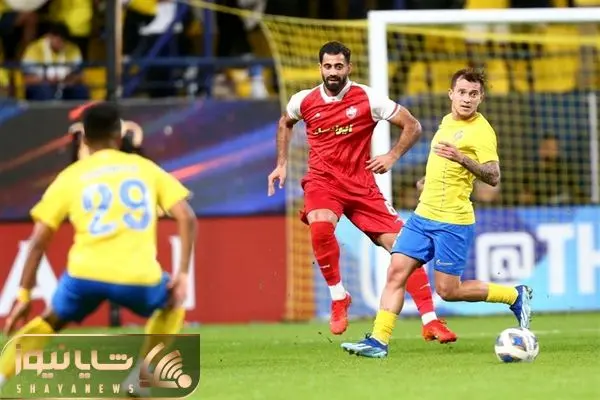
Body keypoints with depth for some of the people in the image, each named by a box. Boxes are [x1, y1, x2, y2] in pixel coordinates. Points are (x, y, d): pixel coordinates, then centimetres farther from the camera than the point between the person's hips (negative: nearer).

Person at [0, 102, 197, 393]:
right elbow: (187, 218, 10)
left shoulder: (70, 177, 16)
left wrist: (24, 295, 16)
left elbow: (39, 239, 11)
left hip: (85, 274, 0)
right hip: (138, 277, 0)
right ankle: (142, 373, 19)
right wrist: (183, 274, 14)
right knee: (171, 302, 33)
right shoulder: (146, 168, 19)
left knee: (49, 321, 28)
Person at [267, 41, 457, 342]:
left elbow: (412, 126, 1)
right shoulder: (304, 101, 2)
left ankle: (430, 322, -3)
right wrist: (282, 164, 19)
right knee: (321, 227, -35)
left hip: (360, 183, 0)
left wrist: (392, 156, -11)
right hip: (323, 181, 0)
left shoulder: (368, 99, -6)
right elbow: (285, 123, 26)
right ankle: (338, 298, -13)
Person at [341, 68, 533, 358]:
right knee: (396, 272, -5)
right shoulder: (447, 122, 13)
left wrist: (462, 159, -33)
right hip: (423, 215, 7)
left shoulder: (481, 131, -12)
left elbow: (493, 177, -22)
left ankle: (516, 296, 14)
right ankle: (379, 340, -6)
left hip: (453, 221, -7)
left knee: (448, 290, -3)